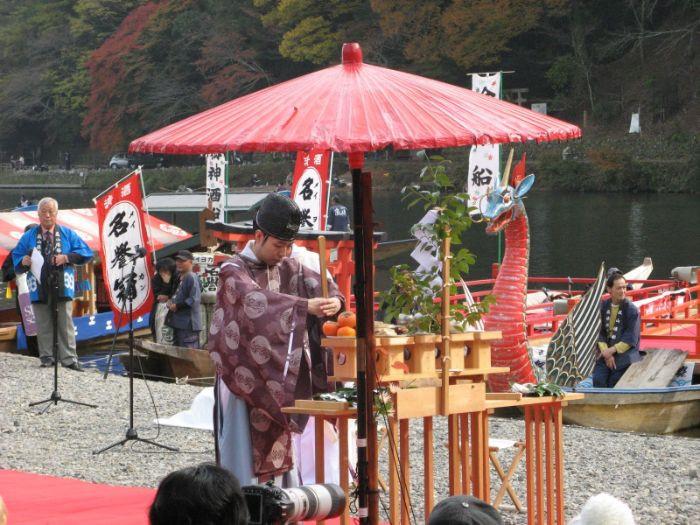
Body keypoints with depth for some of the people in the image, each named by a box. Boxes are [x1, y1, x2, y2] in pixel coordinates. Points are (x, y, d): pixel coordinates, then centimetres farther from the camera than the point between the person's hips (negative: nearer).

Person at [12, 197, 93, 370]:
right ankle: (47, 358, 8)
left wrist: (67, 257, -9)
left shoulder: (67, 234, 9)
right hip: (39, 288, 1)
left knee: (65, 324, -3)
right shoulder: (28, 237, 11)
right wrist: (23, 261, -11)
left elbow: (86, 252, 6)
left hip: (62, 285, -1)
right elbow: (16, 257, 12)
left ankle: (69, 359, -3)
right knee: (43, 325, 3)